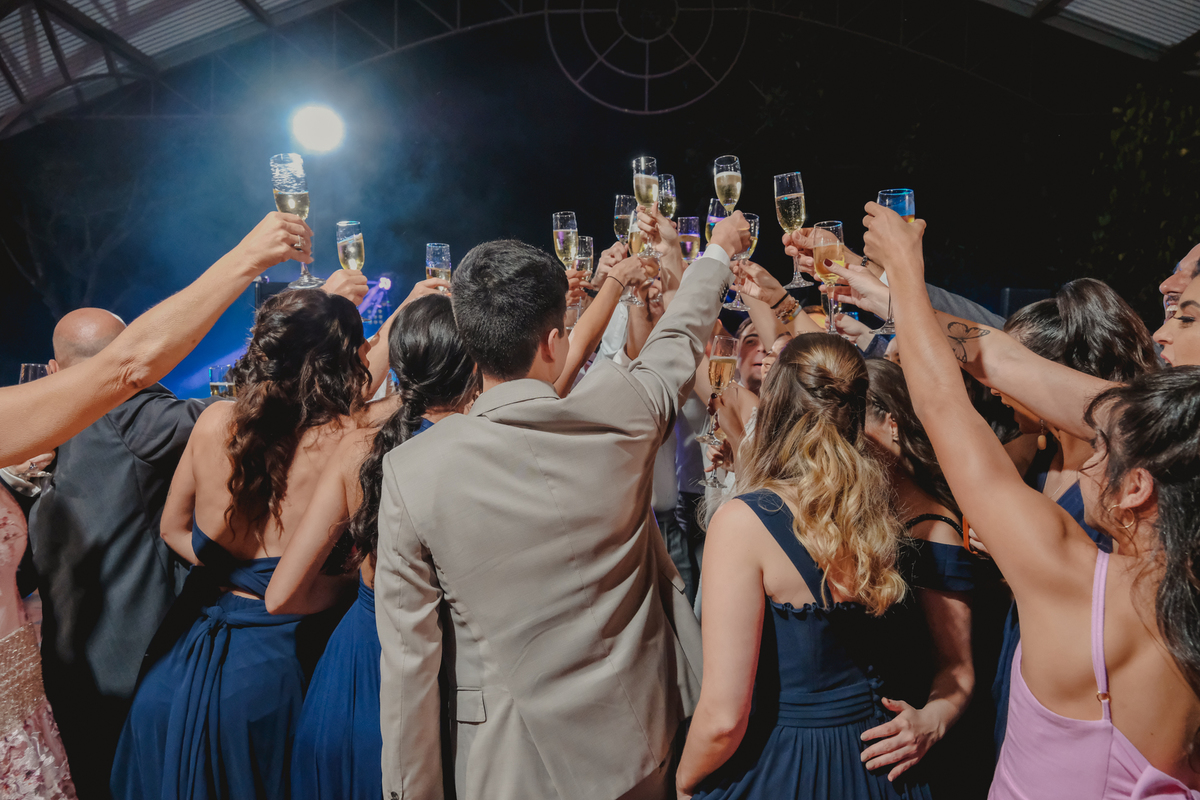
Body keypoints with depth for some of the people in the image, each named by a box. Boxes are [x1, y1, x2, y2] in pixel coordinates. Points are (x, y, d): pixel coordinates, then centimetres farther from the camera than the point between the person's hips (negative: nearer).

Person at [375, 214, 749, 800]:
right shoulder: (622, 413, -16)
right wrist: (719, 250, 26)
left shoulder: (410, 471, -18)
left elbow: (408, 659, -13)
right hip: (636, 749, 2)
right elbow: (680, 337, 6)